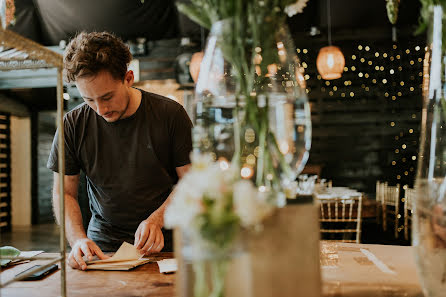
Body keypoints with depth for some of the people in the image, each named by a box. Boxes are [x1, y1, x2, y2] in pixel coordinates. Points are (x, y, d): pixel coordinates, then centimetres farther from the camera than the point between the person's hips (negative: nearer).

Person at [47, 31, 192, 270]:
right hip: (103, 245, 3)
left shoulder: (170, 114, -6)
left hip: (164, 244, -2)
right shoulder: (72, 125, -1)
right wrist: (78, 239, -14)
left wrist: (156, 220, -17)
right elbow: (63, 192, 4)